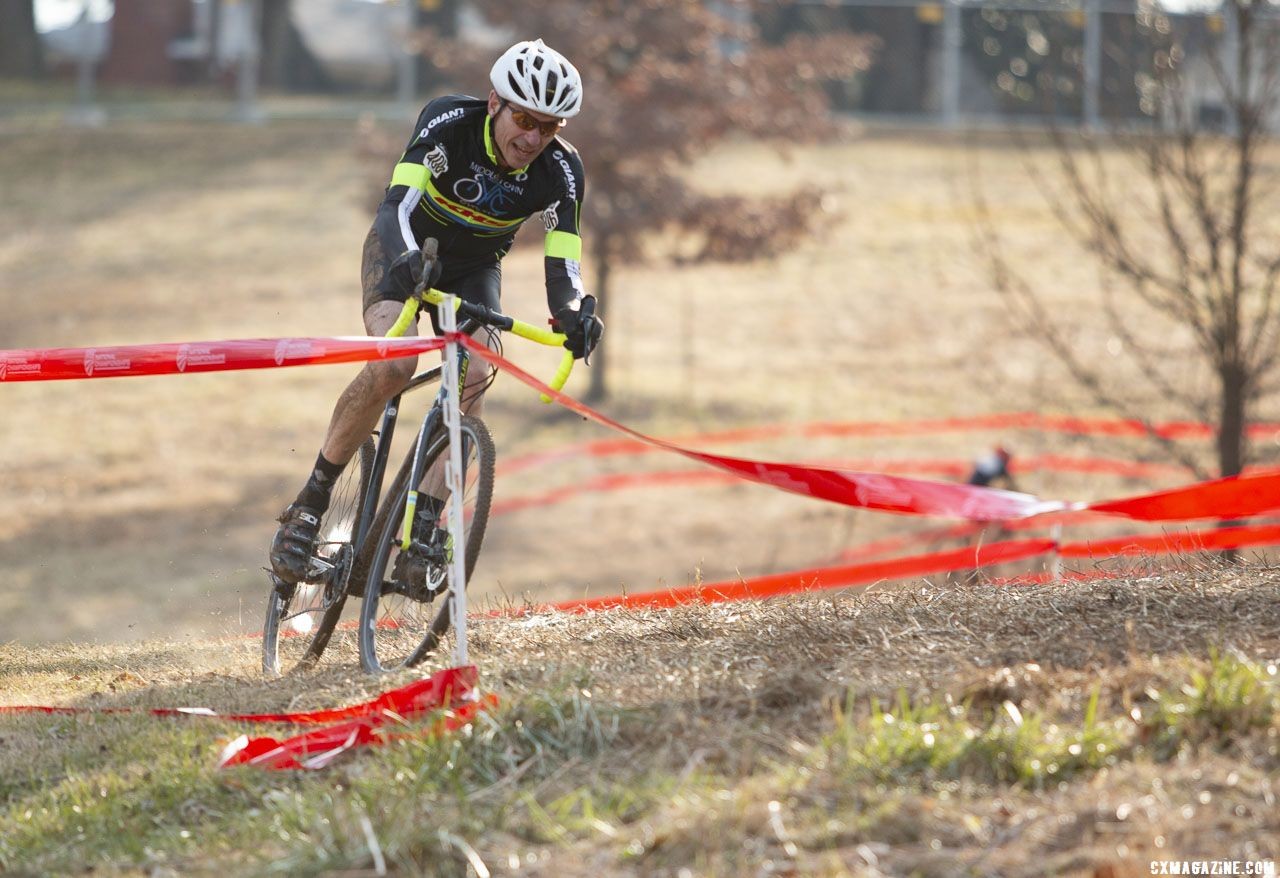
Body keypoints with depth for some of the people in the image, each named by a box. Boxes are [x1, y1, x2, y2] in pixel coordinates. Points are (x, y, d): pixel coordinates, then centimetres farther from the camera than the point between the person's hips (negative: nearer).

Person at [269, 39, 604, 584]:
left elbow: (562, 265, -28)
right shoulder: (449, 121, -30)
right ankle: (310, 504, -18)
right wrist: (406, 261, -62)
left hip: (474, 267, 3)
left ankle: (426, 524, -17)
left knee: (473, 379, -24)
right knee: (394, 364, -29)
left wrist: (573, 314, -51)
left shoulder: (561, 171, -23)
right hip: (406, 249, -3)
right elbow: (397, 204, -41)